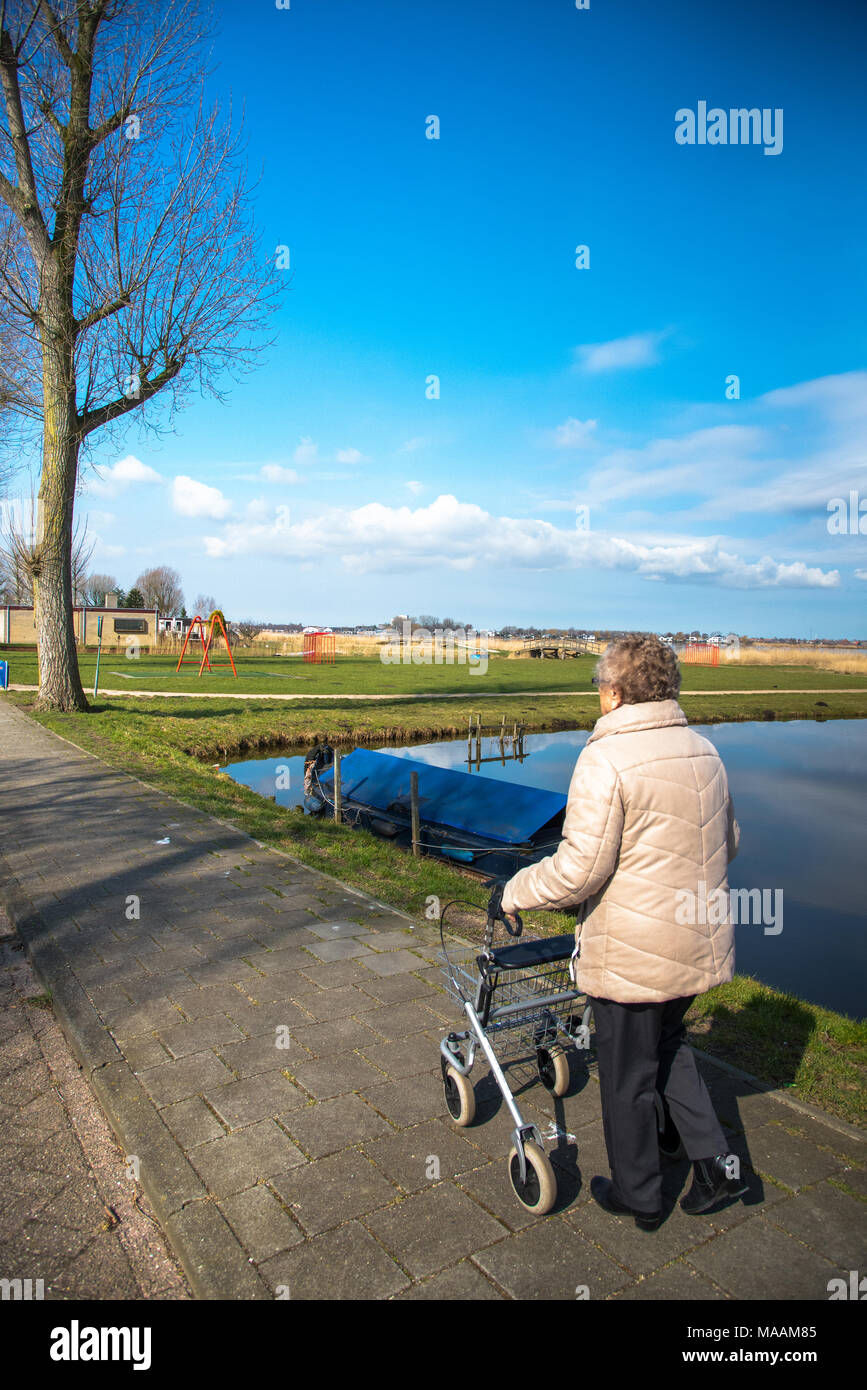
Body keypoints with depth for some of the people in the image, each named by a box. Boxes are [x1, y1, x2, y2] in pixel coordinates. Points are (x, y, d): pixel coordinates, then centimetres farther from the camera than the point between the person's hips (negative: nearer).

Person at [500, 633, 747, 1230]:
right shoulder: (704, 751, 3)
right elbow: (729, 843, 15)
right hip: (699, 942, 7)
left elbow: (578, 871, -23)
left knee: (628, 1075, 13)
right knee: (669, 1044, 29)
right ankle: (713, 1162, 29)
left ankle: (638, 1196, 32)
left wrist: (516, 892, -7)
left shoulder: (607, 759, -21)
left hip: (632, 955, -7)